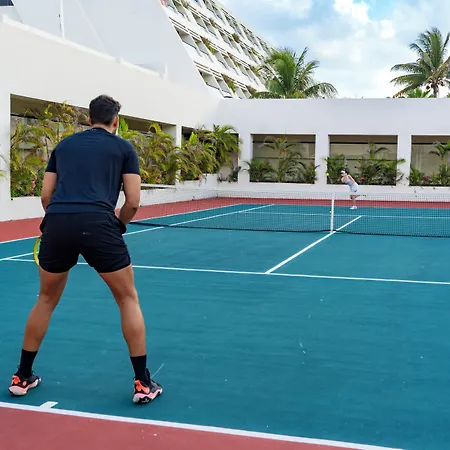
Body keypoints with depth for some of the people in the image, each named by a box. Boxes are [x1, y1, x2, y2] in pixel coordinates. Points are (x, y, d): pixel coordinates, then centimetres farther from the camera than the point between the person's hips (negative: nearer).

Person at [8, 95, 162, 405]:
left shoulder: (64, 145, 24)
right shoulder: (124, 148, 14)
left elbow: (46, 196, 20)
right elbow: (133, 201, 6)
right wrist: (117, 226, 23)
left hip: (57, 223, 4)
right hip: (97, 224, -3)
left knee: (46, 300, 24)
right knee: (128, 299, 13)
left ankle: (22, 377, 31)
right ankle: (143, 383, 12)